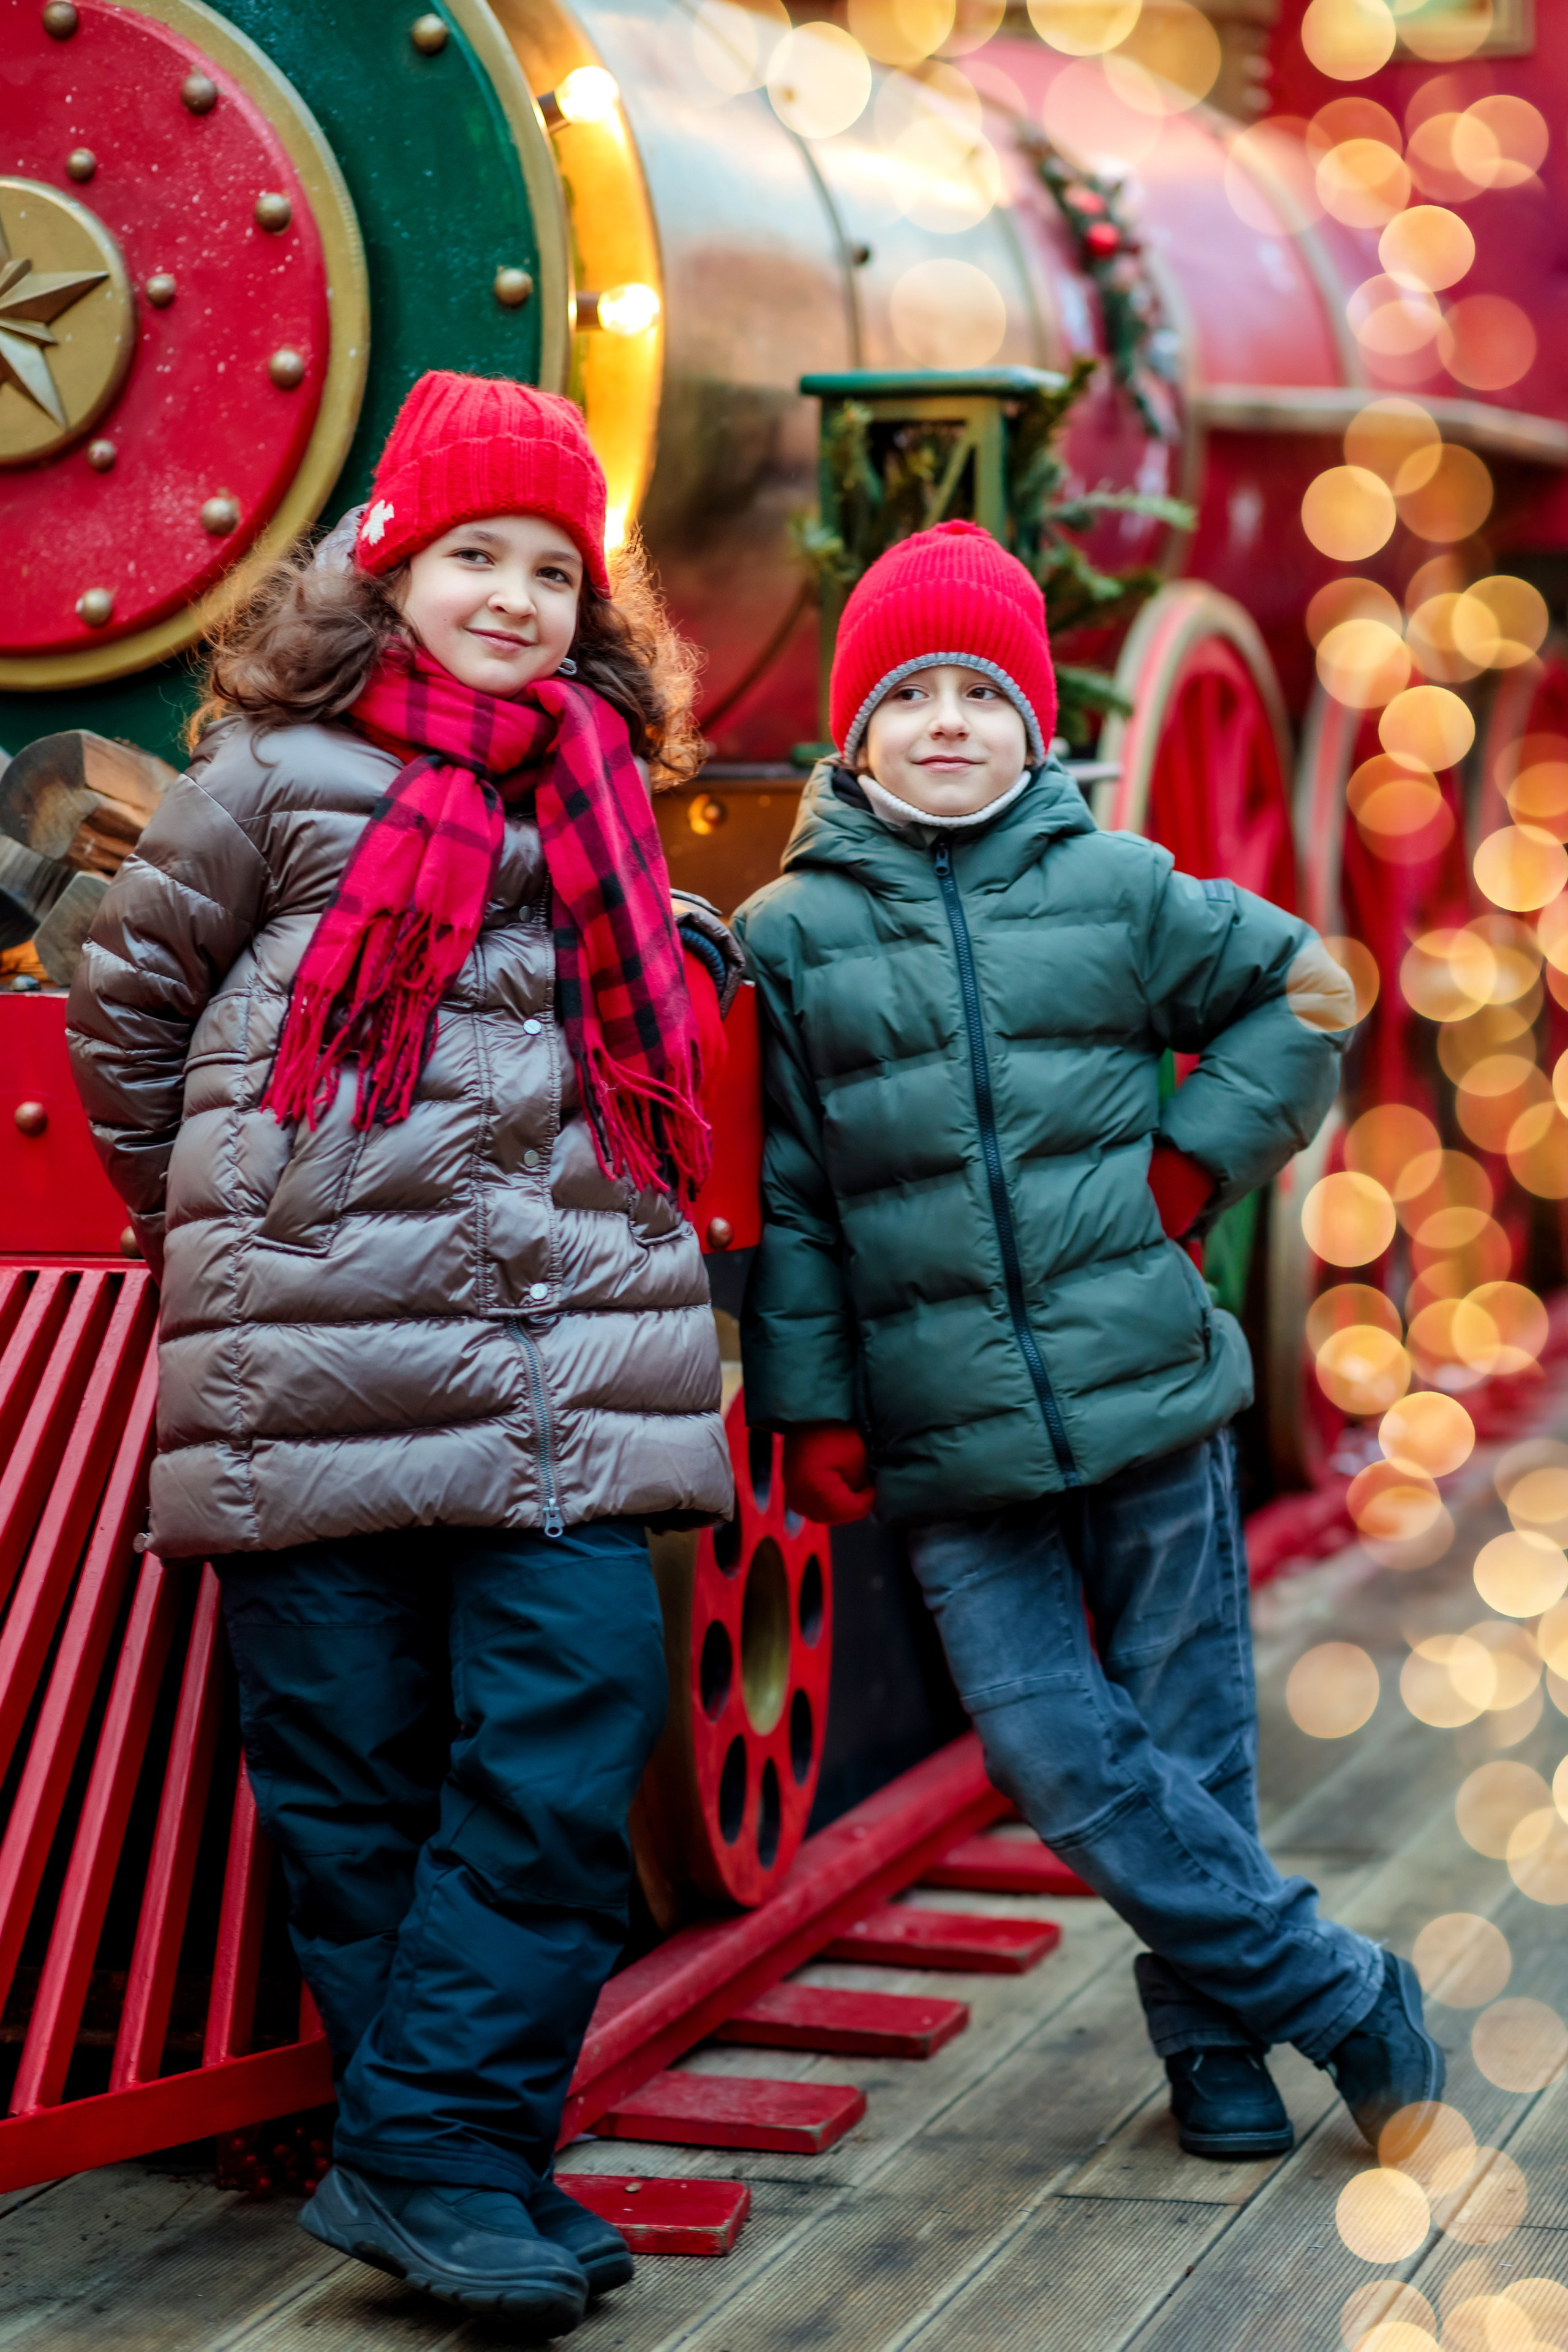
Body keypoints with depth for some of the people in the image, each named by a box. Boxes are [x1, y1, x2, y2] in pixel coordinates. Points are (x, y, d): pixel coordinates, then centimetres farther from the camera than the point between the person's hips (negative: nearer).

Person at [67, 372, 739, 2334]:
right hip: (321, 1358, -3)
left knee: (571, 1747, -7)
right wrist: (211, 1222, 16)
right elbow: (124, 997, 11)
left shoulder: (603, 806, 17)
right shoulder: (278, 773, 4)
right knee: (354, 1777, 1)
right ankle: (436, 2155, 11)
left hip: (575, 1352, 4)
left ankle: (433, 2155, 0)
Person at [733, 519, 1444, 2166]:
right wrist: (807, 1411, 2)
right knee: (1064, 1764, -6)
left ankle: (1214, 2030, 26)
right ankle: (1343, 1999, 8)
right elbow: (779, 1197, 6)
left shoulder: (1121, 888, 5)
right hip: (951, 1457, 0)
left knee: (1187, 1739, 6)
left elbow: (1300, 993, 18)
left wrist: (1200, 1158, 6)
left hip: (1154, 1401, 0)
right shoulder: (789, 935, 4)